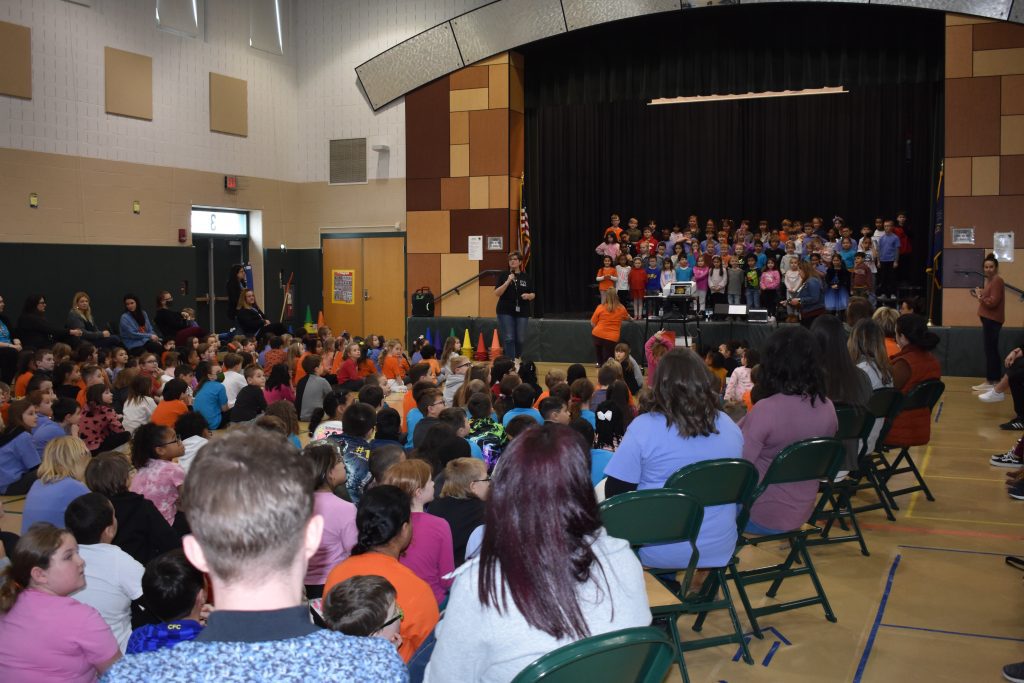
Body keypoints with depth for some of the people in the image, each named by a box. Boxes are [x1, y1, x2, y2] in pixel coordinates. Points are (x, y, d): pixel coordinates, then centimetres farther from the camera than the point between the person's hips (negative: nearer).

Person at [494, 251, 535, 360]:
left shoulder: (525, 277, 8)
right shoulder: (504, 276, 1)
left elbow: (533, 294, 13)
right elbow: (497, 293, -7)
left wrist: (528, 296, -10)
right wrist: (508, 281, -17)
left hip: (522, 312, 2)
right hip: (506, 312, -2)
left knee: (521, 339, 5)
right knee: (508, 339, -8)